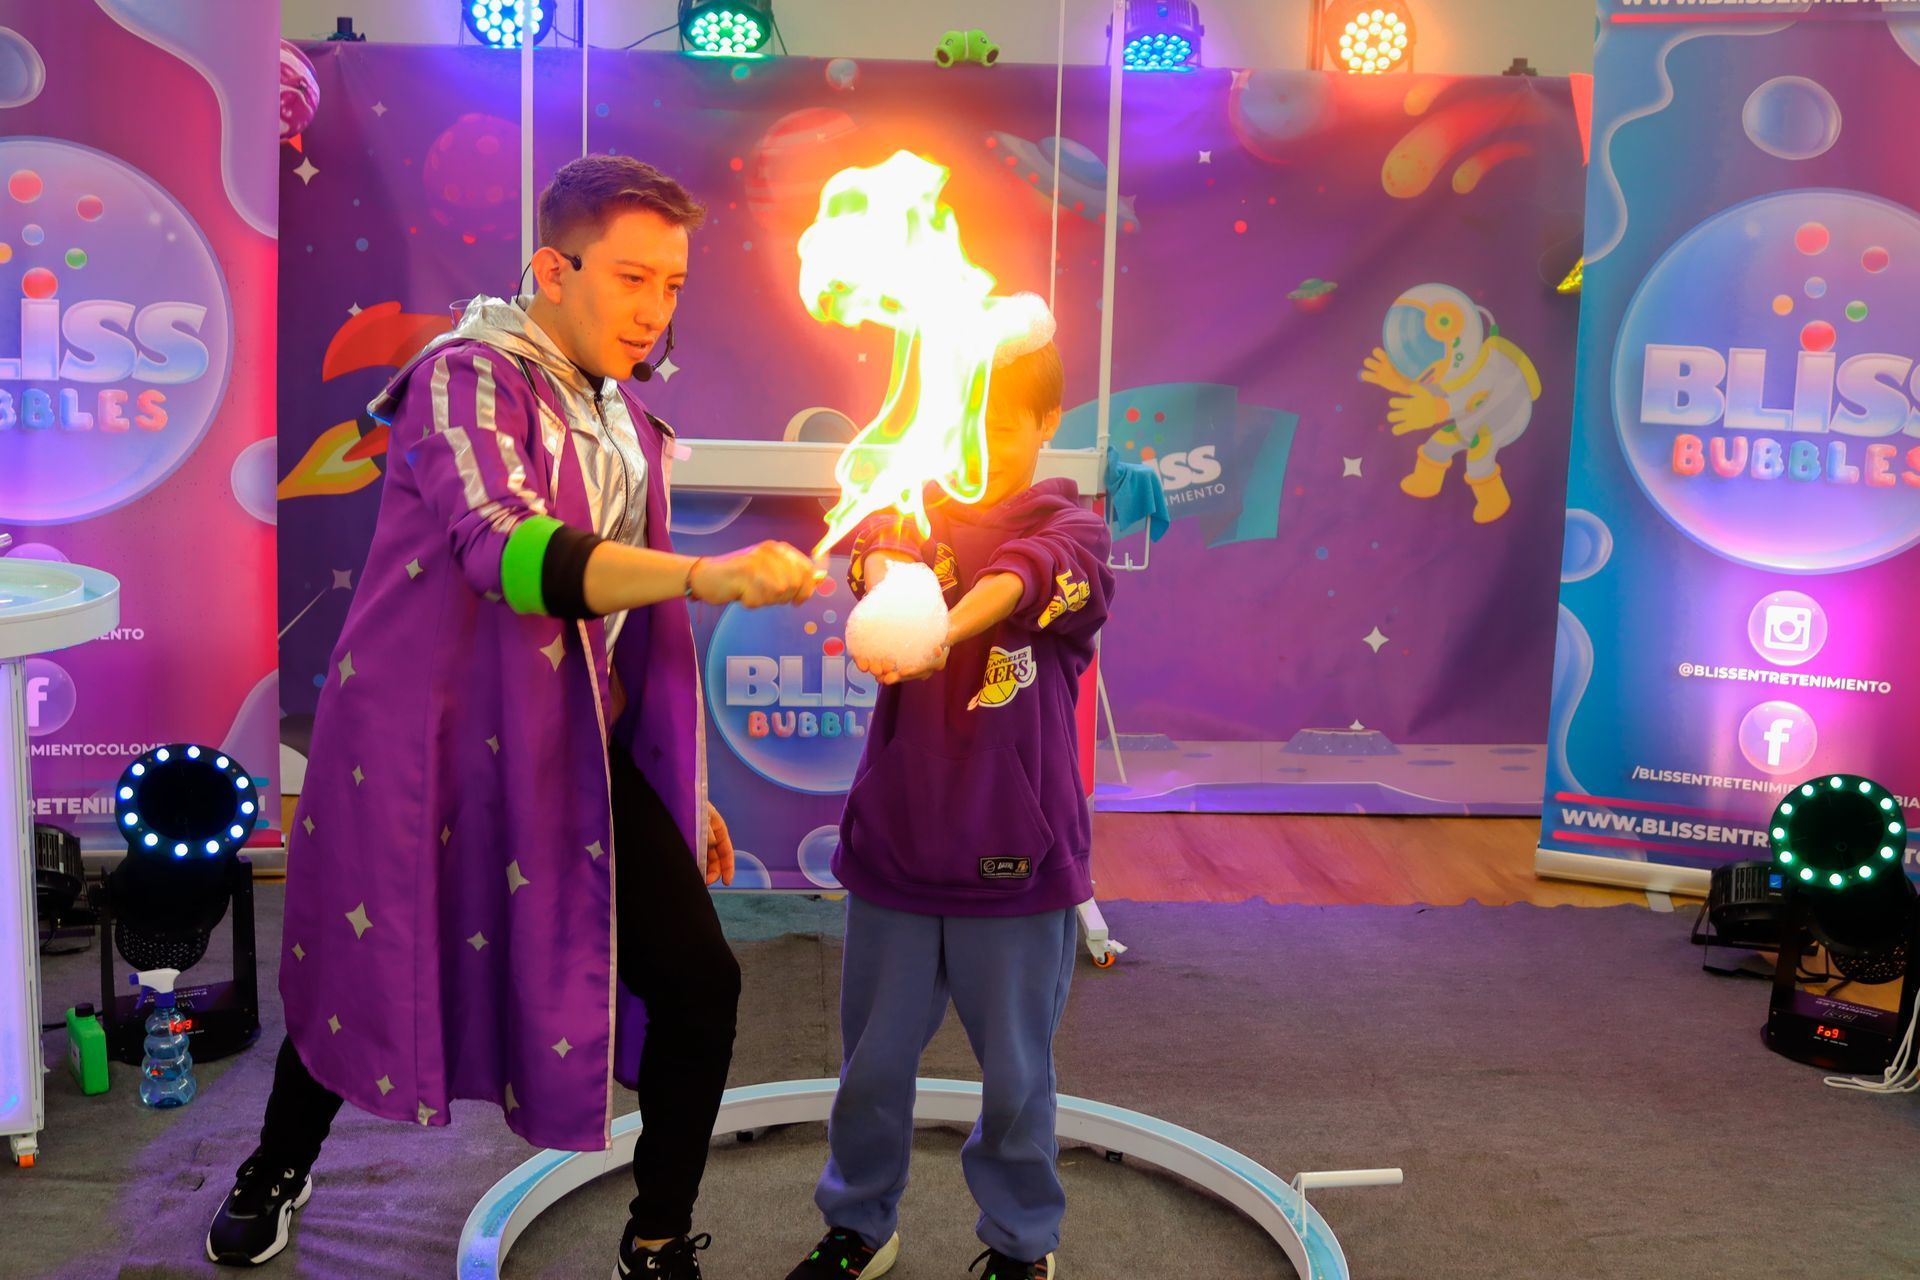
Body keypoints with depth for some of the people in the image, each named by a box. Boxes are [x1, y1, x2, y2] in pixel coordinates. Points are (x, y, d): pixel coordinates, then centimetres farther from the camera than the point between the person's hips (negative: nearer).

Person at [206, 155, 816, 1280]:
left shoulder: (627, 423, 12)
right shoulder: (469, 379, -13)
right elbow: (505, 550, -32)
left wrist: (685, 786, 19)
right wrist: (708, 575, -45)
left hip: (575, 759, 6)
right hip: (429, 750, -6)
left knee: (699, 980, -4)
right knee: (375, 971, 13)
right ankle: (278, 1172, 44)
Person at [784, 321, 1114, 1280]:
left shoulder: (1066, 529, -5)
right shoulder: (912, 508, 3)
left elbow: (1016, 577, -27)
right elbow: (877, 558, -20)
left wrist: (942, 631, -48)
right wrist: (889, 587, -45)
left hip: (1016, 853, -2)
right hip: (894, 842, 2)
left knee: (1015, 1072, 11)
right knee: (873, 1062, 14)